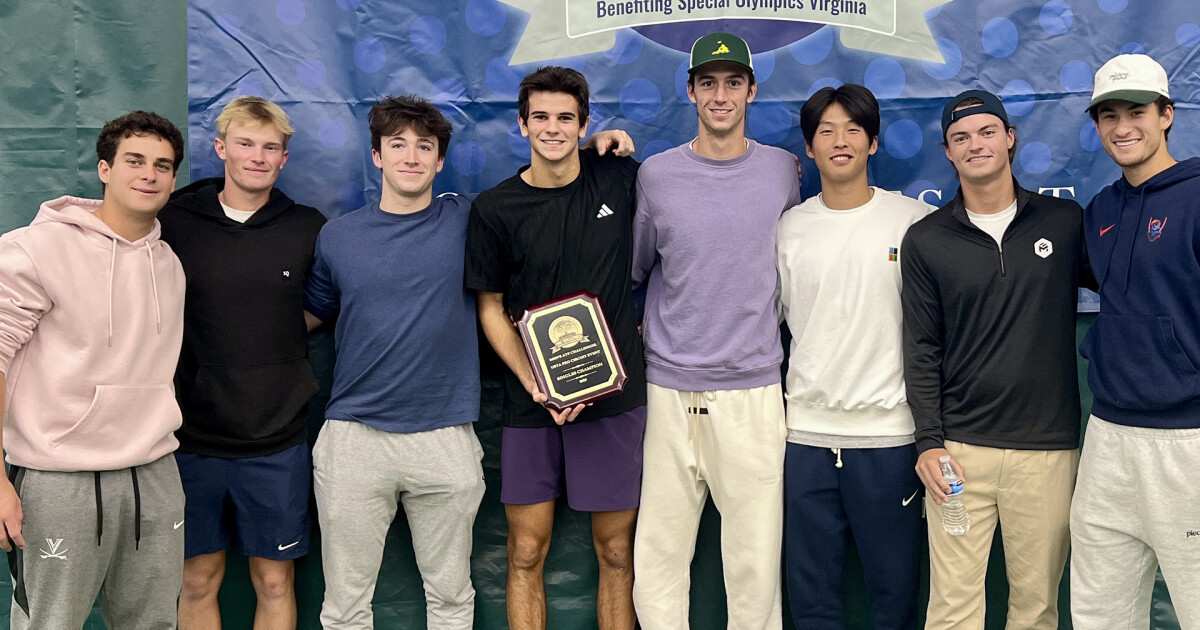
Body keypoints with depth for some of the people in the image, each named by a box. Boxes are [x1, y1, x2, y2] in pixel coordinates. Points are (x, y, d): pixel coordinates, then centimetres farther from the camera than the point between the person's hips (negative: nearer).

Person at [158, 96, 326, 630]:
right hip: (191, 434, 0)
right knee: (198, 580, 11)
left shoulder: (310, 229, 1)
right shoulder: (174, 222, -1)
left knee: (274, 581, 9)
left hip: (277, 440, 0)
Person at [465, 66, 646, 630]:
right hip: (532, 401, 0)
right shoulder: (494, 209, -1)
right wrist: (534, 384, -10)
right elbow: (490, 309, 2)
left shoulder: (618, 177, 2)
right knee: (526, 554, 5)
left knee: (616, 552, 7)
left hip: (614, 393, 1)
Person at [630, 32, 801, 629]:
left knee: (755, 561, 4)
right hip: (669, 389, 0)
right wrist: (645, 333, 9)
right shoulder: (655, 175, 3)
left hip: (752, 390, 0)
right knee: (658, 556, 6)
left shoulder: (783, 171, 4)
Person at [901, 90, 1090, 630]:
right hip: (959, 448, 0)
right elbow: (922, 349, 3)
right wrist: (928, 441, -3)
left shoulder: (1066, 221, 6)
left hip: (1048, 448, 1)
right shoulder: (926, 239, 5)